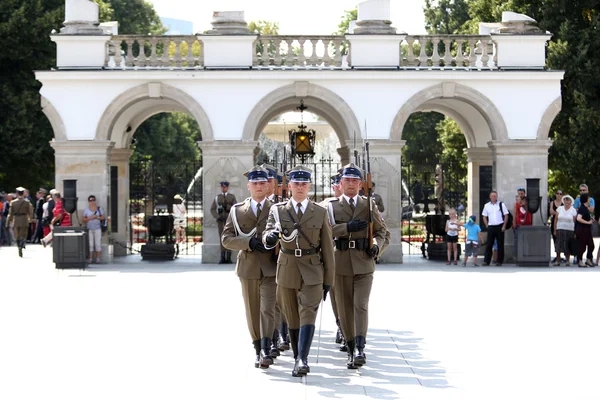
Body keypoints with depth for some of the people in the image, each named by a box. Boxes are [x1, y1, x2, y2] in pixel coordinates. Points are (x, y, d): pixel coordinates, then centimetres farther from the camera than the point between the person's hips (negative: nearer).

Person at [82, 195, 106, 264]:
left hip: (97, 228, 0)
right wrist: (89, 218, -13)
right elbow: (83, 219, 5)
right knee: (90, 244, -2)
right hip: (89, 229, 0)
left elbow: (104, 217, 4)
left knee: (98, 243, -3)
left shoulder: (99, 208, 6)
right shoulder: (86, 210, 6)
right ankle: (90, 258, 1)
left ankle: (98, 258, 2)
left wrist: (97, 217, -12)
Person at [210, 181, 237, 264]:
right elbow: (212, 209, 6)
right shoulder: (217, 197, 11)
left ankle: (228, 258, -3)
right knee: (222, 238, -2)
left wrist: (227, 206, -16)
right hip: (221, 220, 1)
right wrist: (218, 217, -10)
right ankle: (223, 258, -2)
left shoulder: (232, 197, 7)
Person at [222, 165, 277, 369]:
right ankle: (258, 351, 18)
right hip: (248, 268, 2)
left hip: (270, 268, -2)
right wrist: (249, 242, -13)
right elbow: (226, 238, 1)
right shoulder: (237, 210, 8)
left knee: (267, 309, -14)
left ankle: (266, 350, -20)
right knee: (252, 312, 8)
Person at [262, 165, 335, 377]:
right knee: (292, 319, 8)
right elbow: (267, 238, -9)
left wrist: (328, 280, 4)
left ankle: (302, 360, -26)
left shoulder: (320, 212, 3)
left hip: (312, 273, -1)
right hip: (287, 272, 1)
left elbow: (327, 249, 5)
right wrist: (270, 236, -35)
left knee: (308, 314, -16)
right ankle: (297, 359, 21)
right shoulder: (277, 210, 4)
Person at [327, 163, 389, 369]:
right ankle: (351, 350, 13)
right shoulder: (331, 207, 7)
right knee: (345, 309, 4)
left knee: (361, 305, -13)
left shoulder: (369, 205, 10)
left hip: (364, 265, -1)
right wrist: (347, 227, -19)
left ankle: (360, 348, -20)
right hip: (341, 265, 1)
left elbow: (382, 231, 11)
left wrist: (377, 246, -10)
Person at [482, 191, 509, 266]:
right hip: (491, 227, 1)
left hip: (500, 227, -1)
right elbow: (484, 217, 14)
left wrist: (504, 226, -5)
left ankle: (499, 261, 8)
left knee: (500, 244, 2)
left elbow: (506, 215, 3)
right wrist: (487, 226, 2)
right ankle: (486, 261, 2)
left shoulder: (501, 205, 3)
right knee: (489, 244, -1)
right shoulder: (487, 206, 9)